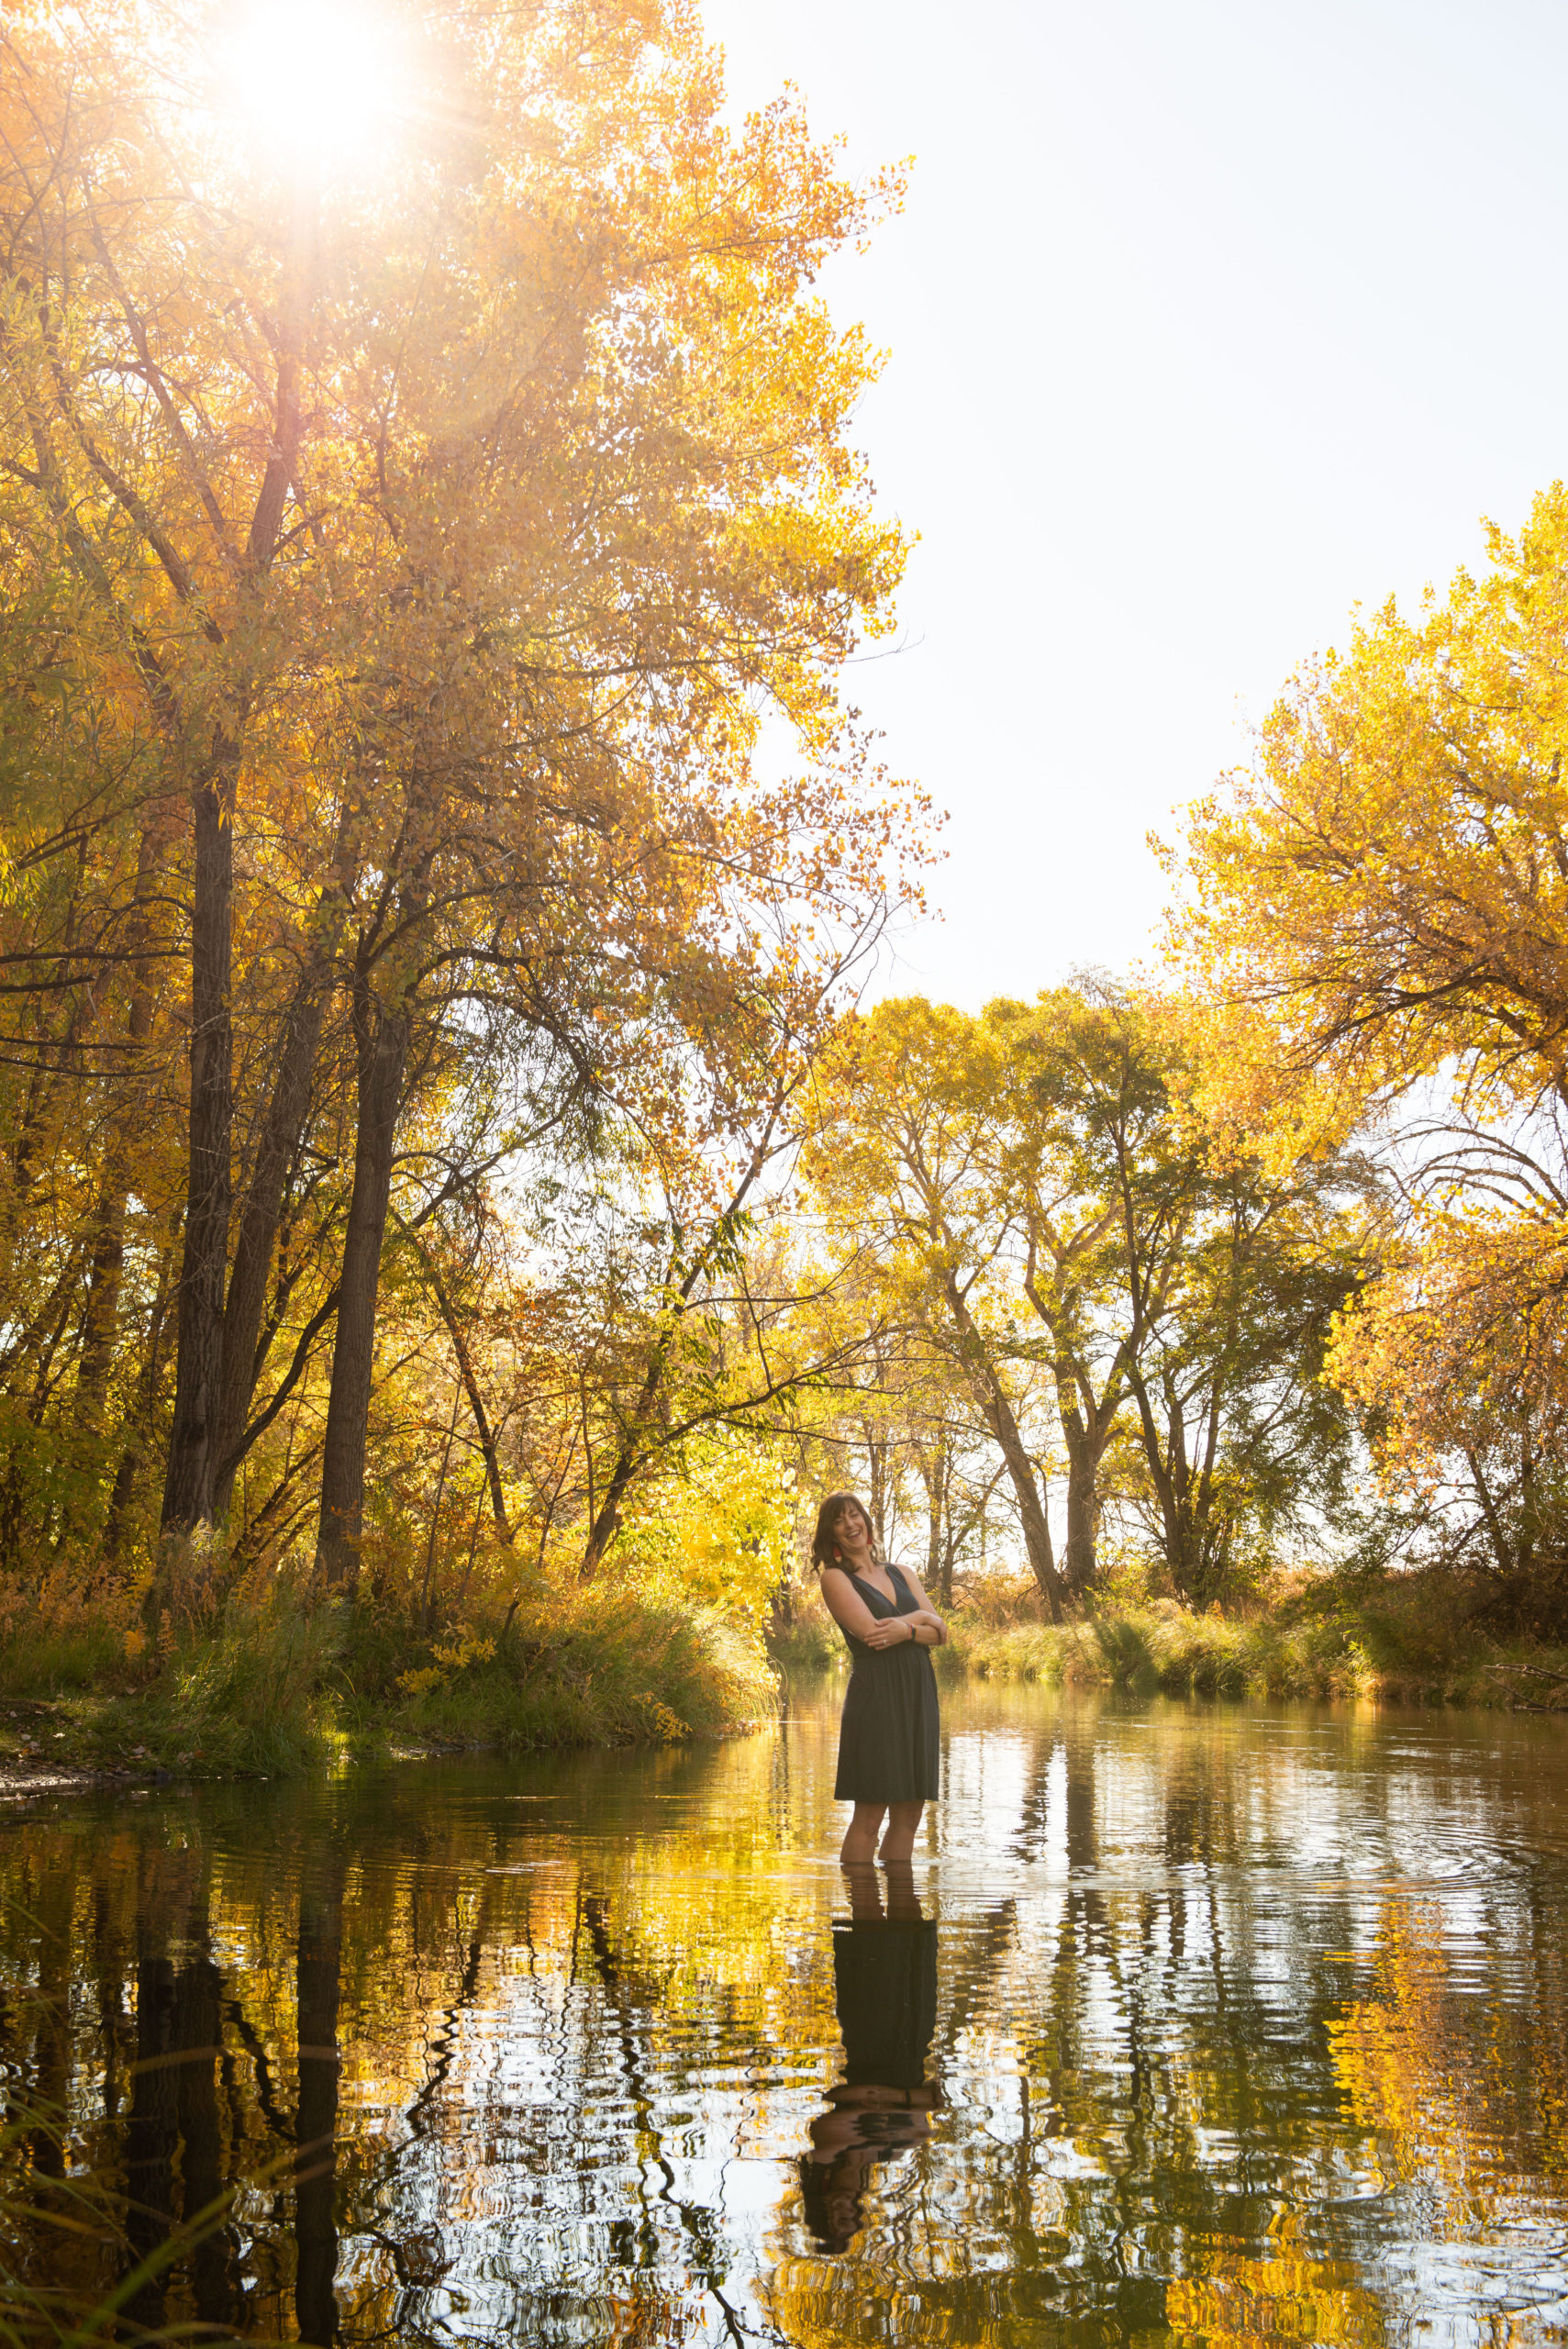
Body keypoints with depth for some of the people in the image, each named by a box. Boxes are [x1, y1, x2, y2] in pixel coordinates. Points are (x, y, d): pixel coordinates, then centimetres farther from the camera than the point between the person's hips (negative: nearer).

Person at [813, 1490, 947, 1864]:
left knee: (908, 1814, 6)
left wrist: (906, 1630, -11)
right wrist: (921, 1616, -3)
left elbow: (940, 1632, 8)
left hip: (918, 1694, 6)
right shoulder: (835, 1577, 2)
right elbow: (871, 1631, -12)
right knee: (869, 1815, -6)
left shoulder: (901, 1574, 18)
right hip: (876, 1695, -6)